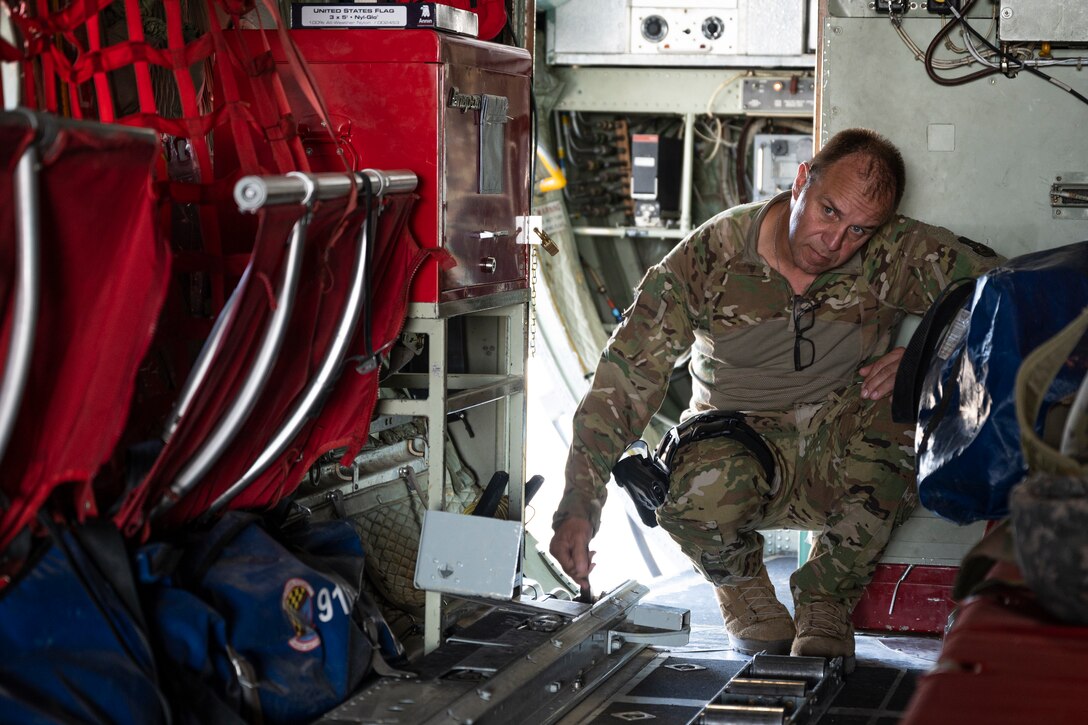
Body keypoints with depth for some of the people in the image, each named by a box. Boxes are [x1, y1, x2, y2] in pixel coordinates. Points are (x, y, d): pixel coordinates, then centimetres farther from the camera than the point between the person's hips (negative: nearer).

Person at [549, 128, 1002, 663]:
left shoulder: (898, 254, -10)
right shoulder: (713, 255, -12)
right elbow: (628, 373, -13)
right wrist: (579, 500, -23)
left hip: (843, 457, 1)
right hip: (737, 441, -1)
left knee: (906, 409, -32)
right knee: (705, 487, -37)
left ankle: (827, 598, -9)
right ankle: (745, 593, 2)